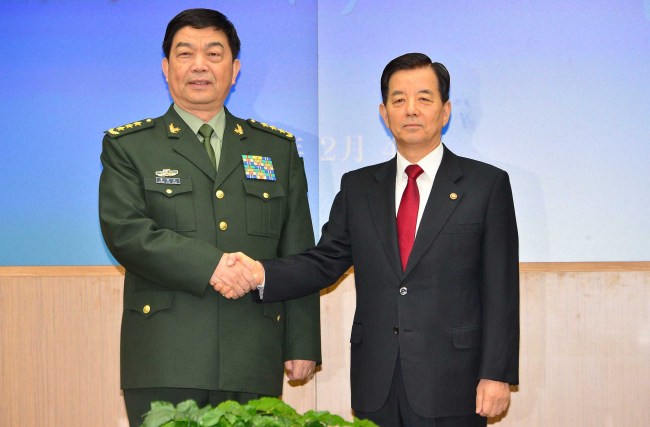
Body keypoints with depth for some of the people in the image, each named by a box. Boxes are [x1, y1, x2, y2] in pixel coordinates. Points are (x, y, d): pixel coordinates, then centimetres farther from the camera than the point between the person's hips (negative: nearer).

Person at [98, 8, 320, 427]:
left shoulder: (279, 149, 15)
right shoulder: (126, 147, 9)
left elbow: (299, 255, 12)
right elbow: (124, 231, -7)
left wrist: (302, 343, 6)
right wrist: (209, 265, -17)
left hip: (253, 361, 2)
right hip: (164, 358, -2)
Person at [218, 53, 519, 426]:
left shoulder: (488, 184, 1)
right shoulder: (358, 187, 13)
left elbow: (501, 290, -2)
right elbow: (324, 262, 9)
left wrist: (496, 375, -8)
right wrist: (260, 273, -10)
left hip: (451, 383, -3)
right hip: (376, 389, 3)